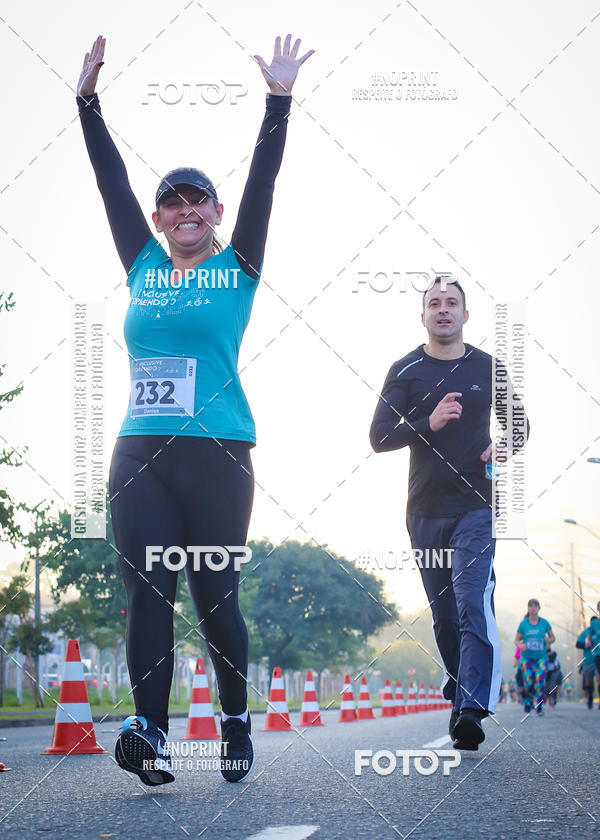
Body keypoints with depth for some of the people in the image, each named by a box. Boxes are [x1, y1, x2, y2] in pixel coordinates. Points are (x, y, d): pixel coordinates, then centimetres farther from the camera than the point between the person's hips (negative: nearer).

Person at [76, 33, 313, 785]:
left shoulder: (237, 268, 6)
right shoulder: (143, 267, 14)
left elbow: (262, 182, 0)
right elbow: (111, 181, 14)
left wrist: (278, 101, -6)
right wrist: (87, 102, 12)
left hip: (218, 454, -3)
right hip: (139, 453, 3)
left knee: (215, 595, 0)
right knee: (146, 592, -6)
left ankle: (236, 723, 14)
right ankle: (149, 731, -13)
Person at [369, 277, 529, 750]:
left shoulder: (488, 368, 8)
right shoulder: (405, 371, 4)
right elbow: (379, 437, -3)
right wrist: (428, 423, -19)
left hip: (477, 507, -1)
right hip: (426, 511, 2)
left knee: (474, 606, -17)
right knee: (444, 614, 8)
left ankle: (471, 710, -25)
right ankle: (460, 689, 24)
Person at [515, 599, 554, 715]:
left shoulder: (544, 623, 1)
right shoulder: (523, 624, 0)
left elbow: (553, 638, 11)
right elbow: (516, 640, 6)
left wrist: (548, 640, -11)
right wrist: (520, 645, -15)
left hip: (541, 657, 0)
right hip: (527, 657, 0)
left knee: (540, 682, -14)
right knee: (528, 683, -6)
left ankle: (539, 707, -1)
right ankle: (528, 701, 23)